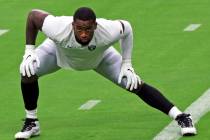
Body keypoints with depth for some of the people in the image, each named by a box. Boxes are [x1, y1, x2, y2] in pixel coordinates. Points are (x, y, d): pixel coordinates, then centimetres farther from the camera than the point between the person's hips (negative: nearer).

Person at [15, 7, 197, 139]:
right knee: (28, 71, -24)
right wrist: (29, 50, -24)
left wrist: (127, 64, -15)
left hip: (99, 54, 0)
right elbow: (33, 15, -24)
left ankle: (181, 117, 0)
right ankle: (31, 123, -2)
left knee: (135, 84, -11)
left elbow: (126, 27, -17)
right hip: (59, 51, 0)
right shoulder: (58, 29, -45)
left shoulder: (108, 31, -42)